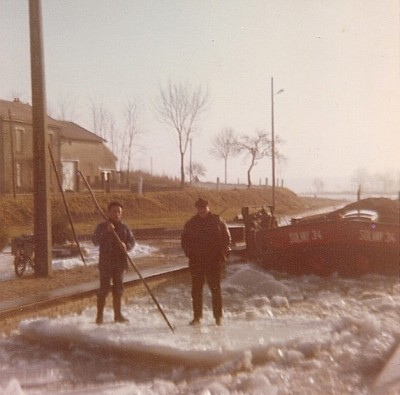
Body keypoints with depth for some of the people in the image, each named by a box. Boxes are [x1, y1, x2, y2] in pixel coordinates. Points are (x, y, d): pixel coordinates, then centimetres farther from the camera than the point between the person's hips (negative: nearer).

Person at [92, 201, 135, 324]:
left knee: (118, 289, 10)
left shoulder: (125, 227, 7)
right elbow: (95, 241, -14)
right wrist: (106, 231, -27)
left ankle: (118, 315, 21)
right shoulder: (102, 226, -2)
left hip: (120, 262, 4)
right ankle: (99, 315, 1)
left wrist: (126, 246, -17)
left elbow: (132, 241, 5)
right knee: (104, 289, -6)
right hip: (105, 263, -4)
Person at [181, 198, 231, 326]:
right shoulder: (191, 223, 7)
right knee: (196, 289, 4)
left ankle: (218, 316, 8)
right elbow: (184, 240, 14)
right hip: (196, 260, 2)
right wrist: (189, 253, -1)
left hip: (214, 260, -2)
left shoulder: (217, 221, 2)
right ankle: (197, 316, 12)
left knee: (215, 288, 0)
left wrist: (222, 254, -3)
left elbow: (227, 238, 6)